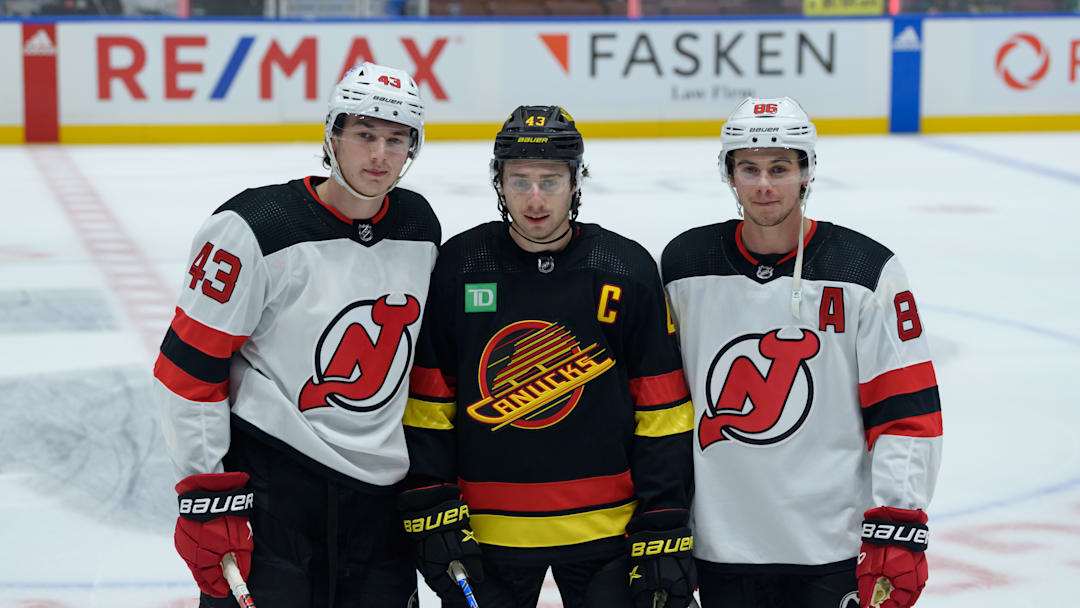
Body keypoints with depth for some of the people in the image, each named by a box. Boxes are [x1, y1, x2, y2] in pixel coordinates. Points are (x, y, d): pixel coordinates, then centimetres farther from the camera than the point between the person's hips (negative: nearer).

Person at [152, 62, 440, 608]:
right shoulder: (255, 230, -13)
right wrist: (204, 492, -12)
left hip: (377, 493, 6)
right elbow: (187, 367, -11)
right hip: (266, 483, -6)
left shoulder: (421, 228, 7)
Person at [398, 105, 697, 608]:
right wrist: (432, 514, -4)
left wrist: (664, 530, -6)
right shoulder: (457, 268, -1)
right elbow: (428, 403, 3)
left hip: (604, 527, -1)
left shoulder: (628, 271, -3)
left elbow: (661, 414, -2)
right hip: (484, 529, 1)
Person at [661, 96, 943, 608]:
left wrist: (897, 530, -12)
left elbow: (906, 413, -6)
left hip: (837, 551, -2)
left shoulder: (866, 273, -5)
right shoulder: (683, 267, 3)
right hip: (722, 550, 2)